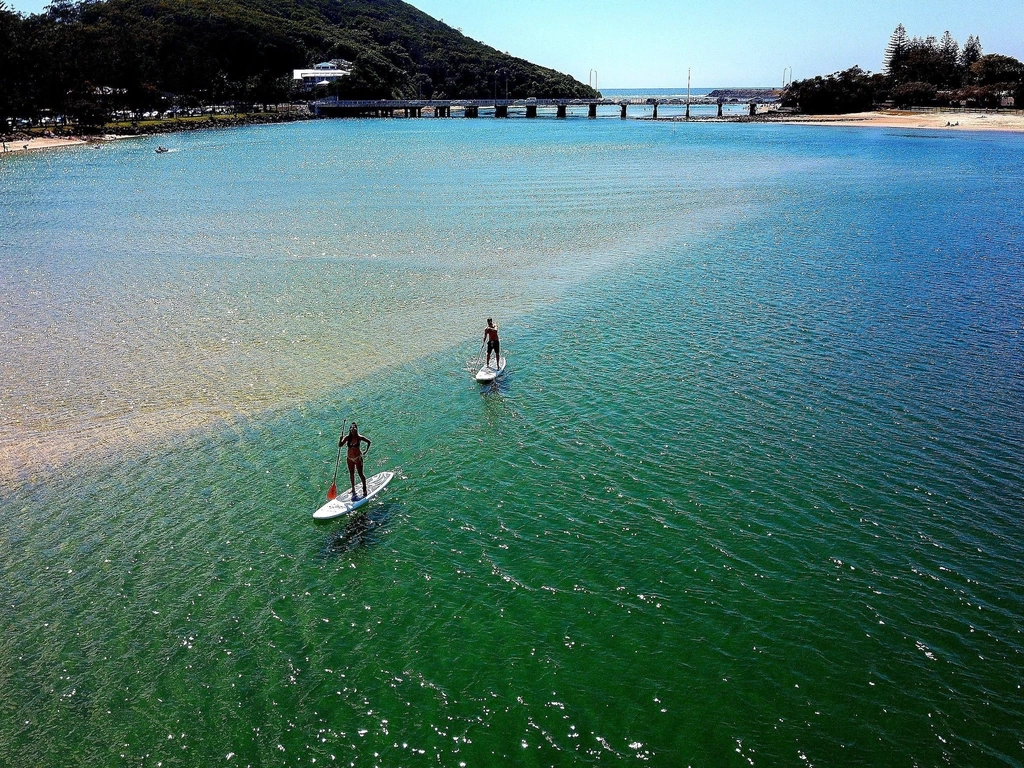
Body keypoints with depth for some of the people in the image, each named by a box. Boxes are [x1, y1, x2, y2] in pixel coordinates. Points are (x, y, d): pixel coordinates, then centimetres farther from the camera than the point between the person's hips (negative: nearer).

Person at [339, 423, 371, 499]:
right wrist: (341, 439, -30)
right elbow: (340, 445, -12)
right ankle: (353, 489, 29)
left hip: (358, 458, -3)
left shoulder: (359, 437, -14)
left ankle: (364, 489, 17)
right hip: (349, 458, 3)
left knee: (360, 474, 2)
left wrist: (366, 451, 0)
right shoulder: (347, 437, -8)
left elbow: (368, 442, 1)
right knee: (351, 474, 15)